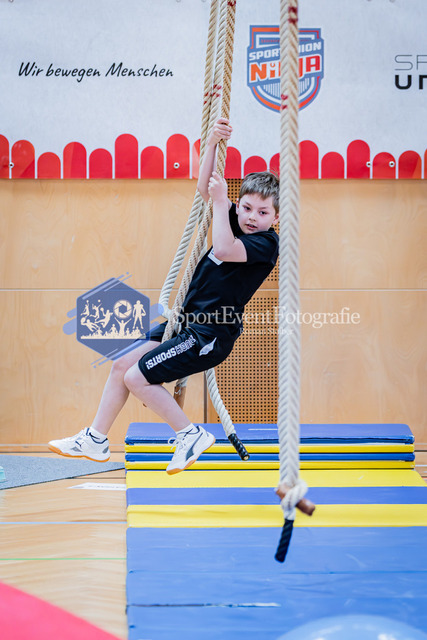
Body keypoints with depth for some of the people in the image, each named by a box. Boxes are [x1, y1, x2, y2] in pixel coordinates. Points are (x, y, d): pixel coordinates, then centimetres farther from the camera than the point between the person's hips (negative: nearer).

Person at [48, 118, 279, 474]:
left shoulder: (267, 243, -15)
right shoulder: (237, 221, 8)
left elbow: (224, 249, -32)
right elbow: (205, 189, 6)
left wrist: (219, 203, -20)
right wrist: (213, 143, -6)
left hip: (210, 334, -9)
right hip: (187, 322, 9)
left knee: (137, 377, -13)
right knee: (122, 366, 9)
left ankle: (191, 435, -1)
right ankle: (95, 440, 22)